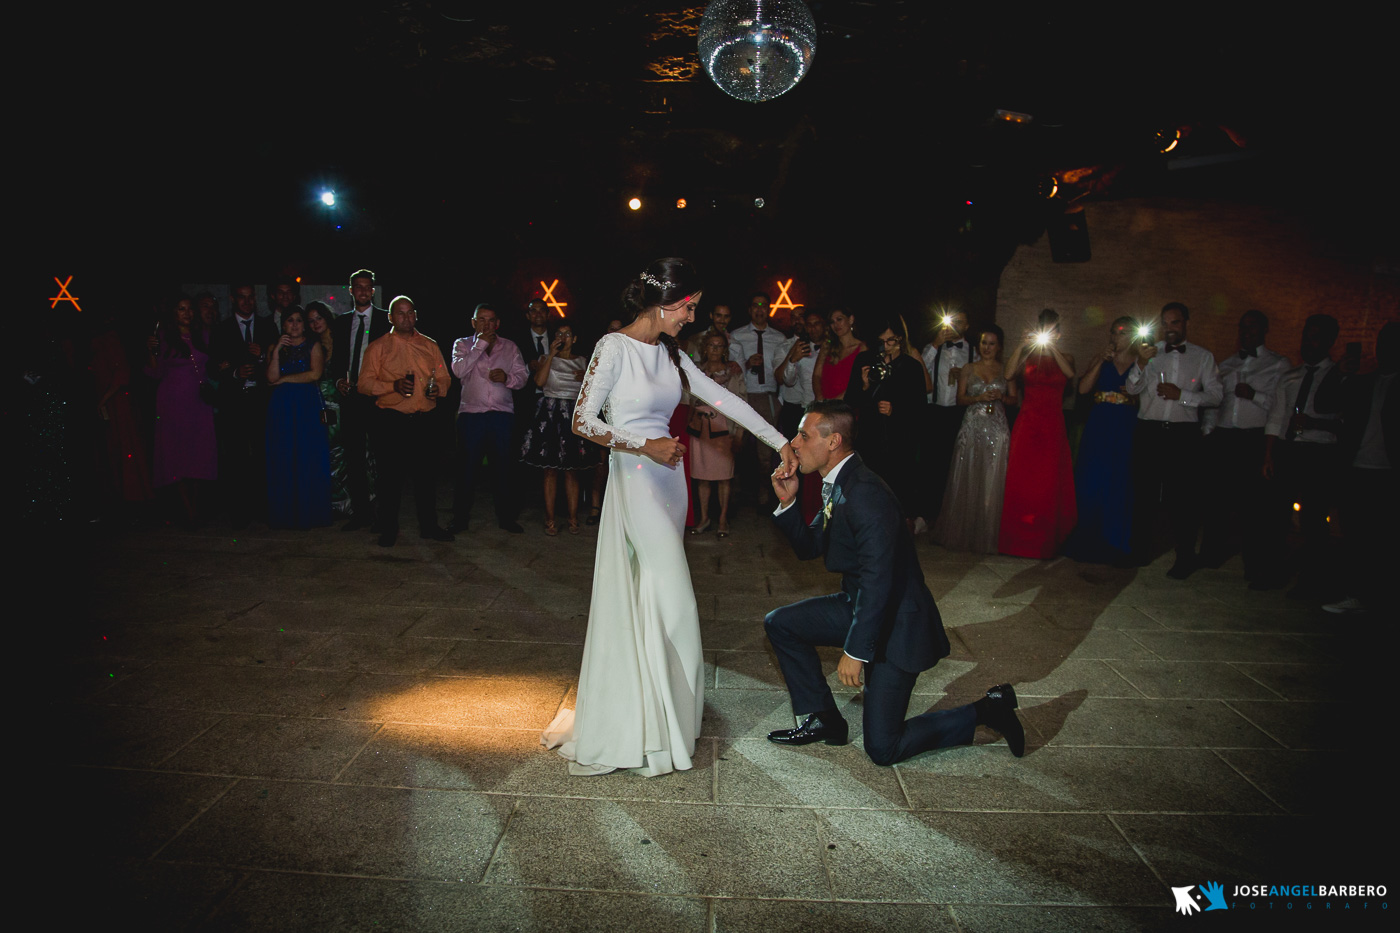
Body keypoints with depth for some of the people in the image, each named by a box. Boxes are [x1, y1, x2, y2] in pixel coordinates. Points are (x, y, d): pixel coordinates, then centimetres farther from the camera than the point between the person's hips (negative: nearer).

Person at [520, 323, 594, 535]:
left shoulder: (581, 361, 15)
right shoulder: (547, 358, 8)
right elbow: (539, 381, -11)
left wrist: (585, 378, -2)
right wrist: (551, 354, -10)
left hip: (574, 415, 2)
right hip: (551, 414, -2)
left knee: (572, 470, 3)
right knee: (551, 470, -1)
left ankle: (573, 518, 8)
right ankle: (550, 519, 4)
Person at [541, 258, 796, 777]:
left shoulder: (670, 353, 10)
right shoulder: (614, 347, -11)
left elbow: (723, 399, 10)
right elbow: (583, 421, -12)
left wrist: (780, 442, 8)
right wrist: (646, 447, -18)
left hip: (667, 479, 7)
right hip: (635, 481, -7)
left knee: (650, 599, 14)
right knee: (671, 597, -7)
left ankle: (643, 712, 29)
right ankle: (658, 729, 8)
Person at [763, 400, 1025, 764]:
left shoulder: (866, 494, -27)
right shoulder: (835, 484, 4)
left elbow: (878, 580, -28)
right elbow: (809, 547, 11)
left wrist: (855, 650, -23)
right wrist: (787, 503, -6)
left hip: (896, 621, -9)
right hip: (858, 605, 9)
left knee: (882, 748, -5)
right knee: (780, 623, 5)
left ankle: (987, 710, 10)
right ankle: (823, 720, 17)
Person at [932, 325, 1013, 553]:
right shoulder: (968, 369, 10)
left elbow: (1014, 399, 9)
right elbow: (960, 399, 5)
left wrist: (1001, 397, -11)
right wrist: (980, 397, -11)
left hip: (997, 430, 0)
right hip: (971, 428, 0)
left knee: (992, 482, -1)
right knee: (966, 481, 1)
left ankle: (987, 536, 8)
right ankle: (963, 532, 11)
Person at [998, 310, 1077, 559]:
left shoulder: (1064, 358, 9)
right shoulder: (1027, 356, 6)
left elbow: (1070, 373, -13)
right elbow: (1008, 374, -13)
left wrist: (1051, 347, -16)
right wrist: (1023, 345, -15)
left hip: (1053, 426, 1)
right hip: (1027, 424, 0)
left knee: (1049, 482, 1)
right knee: (1021, 480, -2)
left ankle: (1046, 539, 13)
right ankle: (1019, 538, 8)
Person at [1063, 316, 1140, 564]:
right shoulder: (1102, 359, 10)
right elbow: (1083, 388, -2)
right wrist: (1101, 361, -8)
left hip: (1126, 432, -2)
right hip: (1098, 430, 2)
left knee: (1120, 488, 3)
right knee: (1091, 485, 4)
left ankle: (1116, 545, 16)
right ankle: (1090, 544, 15)